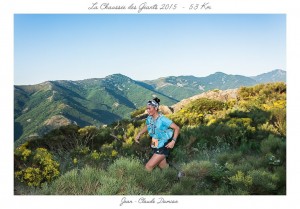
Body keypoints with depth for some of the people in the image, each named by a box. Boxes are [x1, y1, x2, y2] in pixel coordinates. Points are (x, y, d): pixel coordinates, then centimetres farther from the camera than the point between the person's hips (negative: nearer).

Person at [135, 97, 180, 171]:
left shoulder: (162, 119, -24)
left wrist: (173, 141, -26)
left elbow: (177, 128, -20)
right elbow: (147, 127, 19)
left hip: (163, 148, -7)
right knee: (164, 167, 21)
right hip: (155, 147, 7)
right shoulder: (149, 118, -3)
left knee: (148, 167, -11)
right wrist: (139, 134, 6)